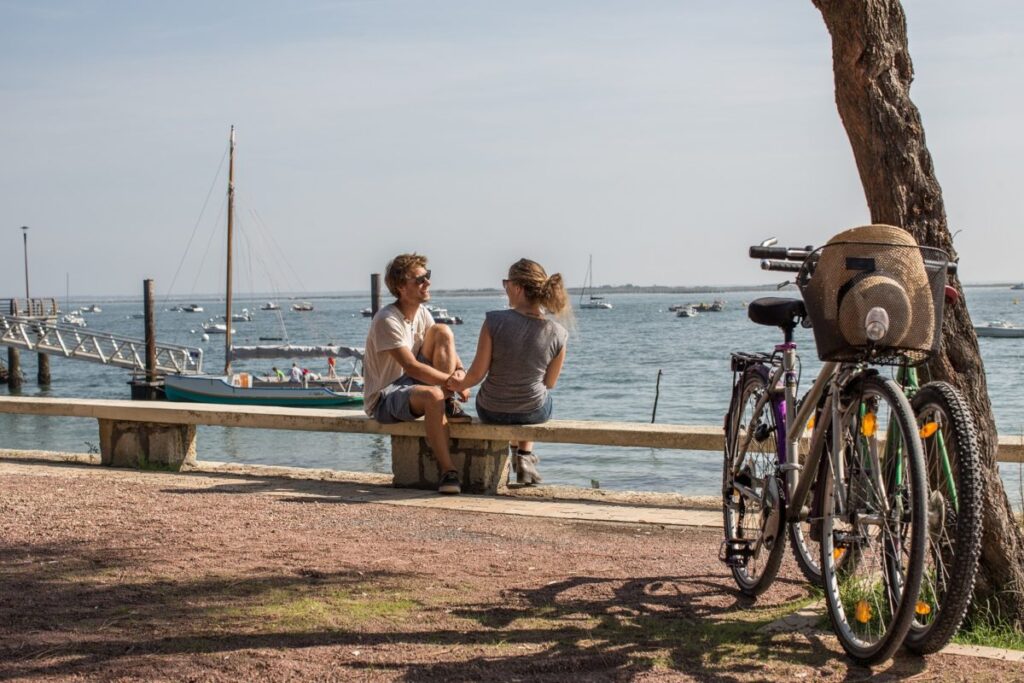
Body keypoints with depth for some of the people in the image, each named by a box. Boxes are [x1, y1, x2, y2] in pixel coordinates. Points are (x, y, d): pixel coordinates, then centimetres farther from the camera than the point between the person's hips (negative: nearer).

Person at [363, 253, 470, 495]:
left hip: (412, 383, 8)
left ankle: (449, 406, -9)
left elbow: (447, 348, 8)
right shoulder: (386, 321, -21)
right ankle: (447, 469, -32)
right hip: (383, 400, -8)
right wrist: (453, 382, -26)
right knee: (433, 396, -40)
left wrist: (460, 372, -14)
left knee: (443, 331, -8)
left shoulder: (421, 313, 5)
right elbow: (411, 367, -27)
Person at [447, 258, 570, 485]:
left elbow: (477, 374, -16)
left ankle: (516, 456, 45)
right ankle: (525, 456, 35)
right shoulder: (557, 333, -15)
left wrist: (460, 385, 7)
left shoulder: (495, 321, -22)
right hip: (534, 413, 1)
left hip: (491, 412, -1)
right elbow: (549, 383, -1)